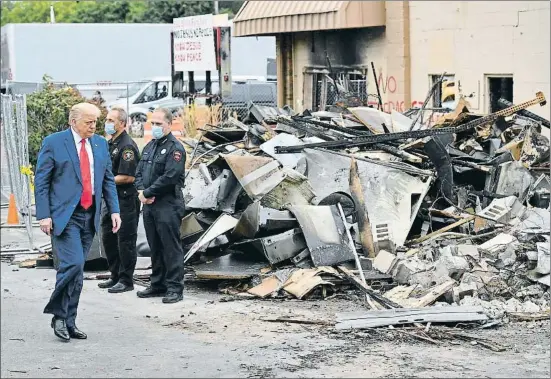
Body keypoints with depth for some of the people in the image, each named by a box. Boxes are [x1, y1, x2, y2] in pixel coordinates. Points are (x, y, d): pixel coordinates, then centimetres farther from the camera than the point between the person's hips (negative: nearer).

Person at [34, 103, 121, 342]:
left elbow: (108, 179, 16)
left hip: (90, 215, 6)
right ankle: (59, 315, -2)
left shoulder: (100, 144, 12)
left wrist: (114, 210, 6)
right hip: (64, 215, -5)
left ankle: (68, 322, 14)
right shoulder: (53, 142, -4)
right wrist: (44, 215, -11)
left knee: (77, 269, 8)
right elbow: (41, 181, -4)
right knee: (73, 264, -17)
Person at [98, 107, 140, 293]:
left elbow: (128, 177, -21)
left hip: (126, 199, -10)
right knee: (108, 238, 15)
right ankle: (115, 276, 25)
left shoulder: (127, 146, -16)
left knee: (125, 241, -4)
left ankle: (126, 281, 3)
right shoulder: (110, 144, 15)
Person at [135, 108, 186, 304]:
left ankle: (175, 288, -3)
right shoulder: (149, 147, 17)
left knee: (171, 247, -6)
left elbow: (170, 177, -19)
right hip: (149, 205, 8)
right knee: (155, 247, 14)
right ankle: (158, 284, 22)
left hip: (168, 205, -8)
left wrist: (148, 192, -14)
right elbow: (139, 172, 17)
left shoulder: (175, 148, -10)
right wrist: (141, 191, -3)